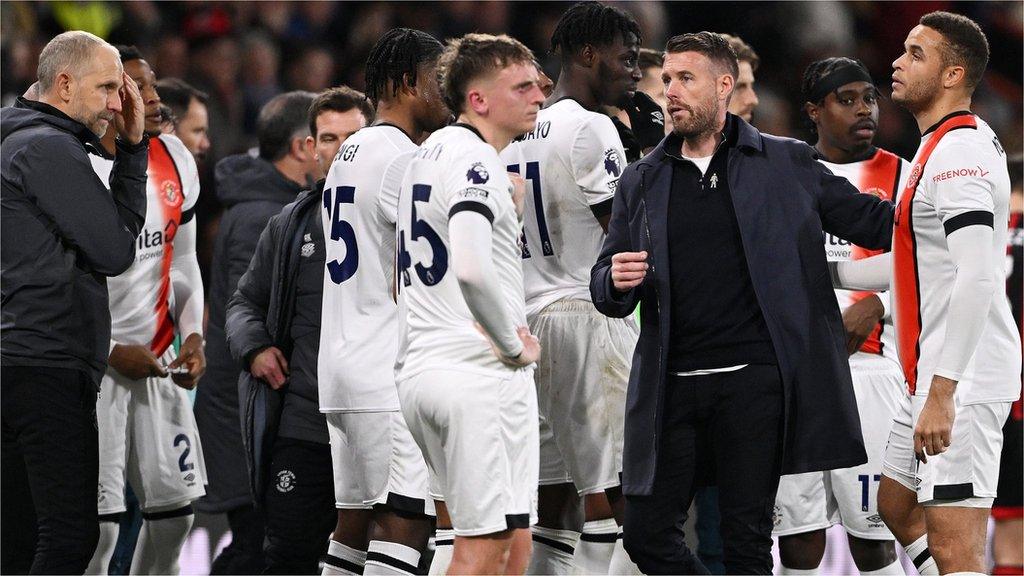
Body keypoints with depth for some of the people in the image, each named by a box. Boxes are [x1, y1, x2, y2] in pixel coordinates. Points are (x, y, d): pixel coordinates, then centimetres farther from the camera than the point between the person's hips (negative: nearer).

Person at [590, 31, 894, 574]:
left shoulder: (787, 164, 6)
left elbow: (872, 220, 3)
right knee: (646, 533, 2)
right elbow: (606, 294, 16)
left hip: (754, 381, -3)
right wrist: (618, 282, -9)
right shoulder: (641, 181, 14)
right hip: (670, 385, 3)